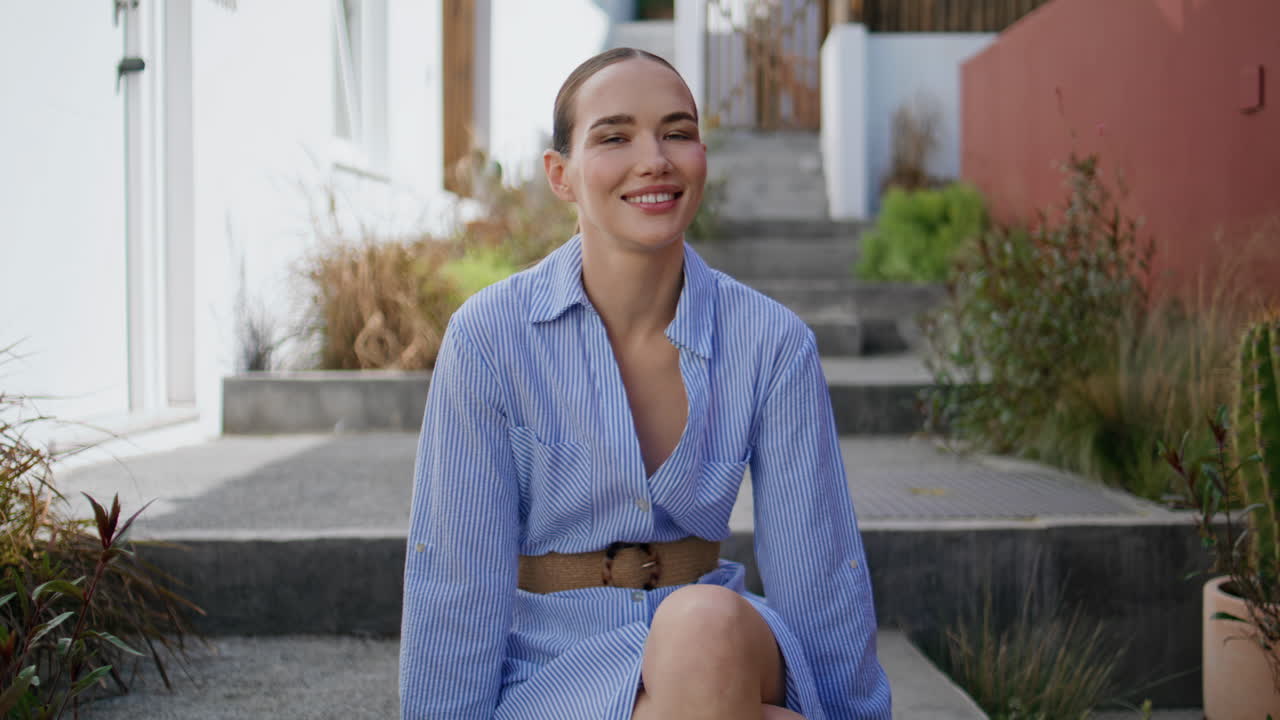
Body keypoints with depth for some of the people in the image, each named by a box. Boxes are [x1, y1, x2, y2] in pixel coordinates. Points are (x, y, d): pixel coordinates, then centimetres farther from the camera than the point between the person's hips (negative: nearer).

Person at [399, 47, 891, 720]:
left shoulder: (772, 342, -6)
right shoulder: (489, 337, -11)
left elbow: (822, 576, -1)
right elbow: (456, 586, -8)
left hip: (731, 649, 2)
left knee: (710, 624, -34)